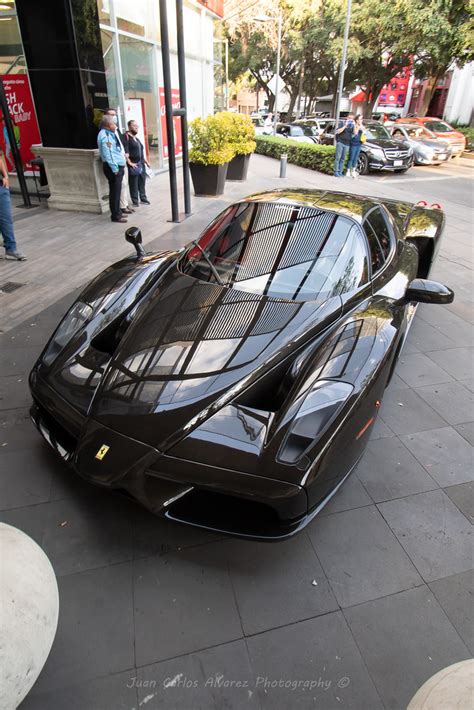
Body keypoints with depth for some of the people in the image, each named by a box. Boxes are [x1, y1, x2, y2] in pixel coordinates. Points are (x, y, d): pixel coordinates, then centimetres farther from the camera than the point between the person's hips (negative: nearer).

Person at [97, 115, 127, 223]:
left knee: (116, 190, 15)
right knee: (115, 191, -6)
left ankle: (117, 213, 24)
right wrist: (114, 168, -21)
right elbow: (107, 153, -20)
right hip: (113, 167, -10)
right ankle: (115, 215, -1)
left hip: (118, 166, 10)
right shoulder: (104, 135, -13)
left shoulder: (110, 134, 18)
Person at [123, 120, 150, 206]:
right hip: (133, 165, -8)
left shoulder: (136, 137, 18)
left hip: (141, 164, 8)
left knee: (142, 182, 13)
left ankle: (143, 198, 24)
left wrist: (145, 161, 21)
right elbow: (125, 152, -17)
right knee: (134, 184, -1)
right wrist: (129, 162, -21)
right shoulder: (126, 137, -9)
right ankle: (135, 201, 6)